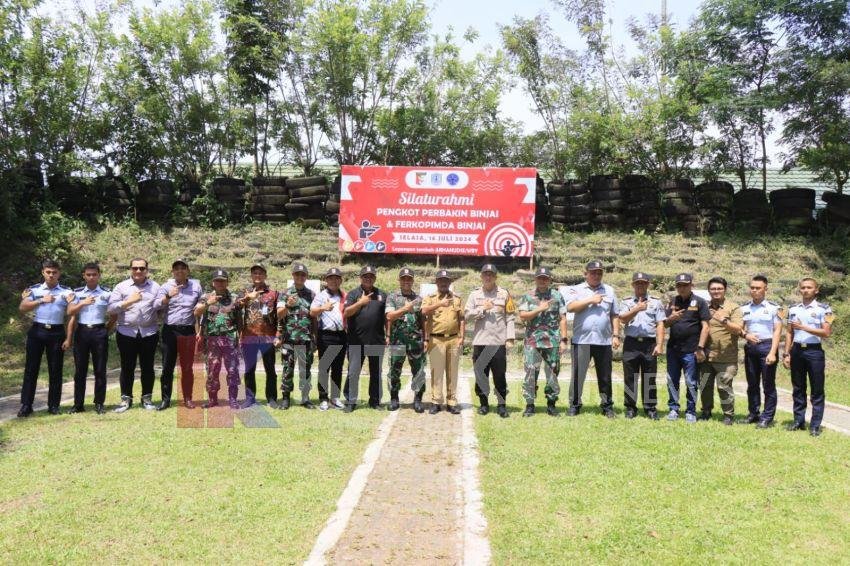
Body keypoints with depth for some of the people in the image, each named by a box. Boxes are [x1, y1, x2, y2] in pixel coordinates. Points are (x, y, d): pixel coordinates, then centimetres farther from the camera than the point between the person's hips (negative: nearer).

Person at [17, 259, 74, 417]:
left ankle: (53, 405, 13)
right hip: (37, 331, 1)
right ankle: (26, 405, 8)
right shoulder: (34, 290, 6)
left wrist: (68, 338, -5)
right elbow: (22, 308, -6)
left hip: (57, 333, 0)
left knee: (55, 370, 4)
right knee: (31, 368, 2)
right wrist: (41, 300, -17)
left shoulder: (66, 292, 3)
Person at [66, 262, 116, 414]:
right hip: (81, 332, 1)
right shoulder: (77, 292, 7)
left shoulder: (107, 293, 3)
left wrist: (107, 331, 5)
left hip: (99, 332, -1)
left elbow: (114, 316, 8)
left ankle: (99, 403, 11)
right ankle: (78, 404, 12)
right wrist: (83, 303, -16)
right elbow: (70, 312, -3)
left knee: (100, 370, 2)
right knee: (80, 370, 5)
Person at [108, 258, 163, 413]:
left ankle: (147, 398, 18)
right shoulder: (121, 287, 5)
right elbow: (111, 308, -3)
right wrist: (129, 301, -11)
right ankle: (126, 399, 16)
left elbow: (162, 306, -4)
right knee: (127, 367, 6)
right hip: (127, 333, 0)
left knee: (147, 367, 7)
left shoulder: (155, 287, 8)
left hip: (149, 333, 1)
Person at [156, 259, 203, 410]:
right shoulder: (166, 286, 5)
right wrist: (168, 296, -25)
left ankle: (187, 399, 15)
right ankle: (165, 399, 7)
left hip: (189, 331, 1)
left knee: (187, 367, 7)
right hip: (170, 331, -1)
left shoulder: (196, 285, 8)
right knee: (167, 367, 1)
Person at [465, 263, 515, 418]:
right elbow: (467, 315, 2)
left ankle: (502, 404, 9)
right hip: (479, 341, 2)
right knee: (481, 374, 6)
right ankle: (484, 403, 17)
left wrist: (510, 338, -4)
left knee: (499, 375, 0)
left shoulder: (504, 294, 6)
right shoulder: (475, 294, 10)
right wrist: (483, 309, -10)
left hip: (499, 341, -2)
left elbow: (511, 317, 3)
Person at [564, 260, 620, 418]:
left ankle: (607, 406, 17)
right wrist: (591, 300, -11)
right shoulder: (576, 290, 6)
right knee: (578, 375, 1)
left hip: (604, 341, 2)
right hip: (581, 340, -2)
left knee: (605, 377, 8)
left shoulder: (609, 291, 14)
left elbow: (615, 315, 14)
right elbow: (570, 307, -12)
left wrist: (616, 335, 6)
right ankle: (574, 405, 11)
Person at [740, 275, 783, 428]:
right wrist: (745, 335, -12)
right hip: (750, 347, 4)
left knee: (768, 385, 1)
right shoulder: (744, 308, 9)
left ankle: (767, 417, 7)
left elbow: (777, 331, -7)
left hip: (767, 346, -4)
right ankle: (753, 414, 21)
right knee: (752, 384, 11)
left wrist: (772, 352, -15)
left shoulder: (774, 308, -3)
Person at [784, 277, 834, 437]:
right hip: (797, 351, 4)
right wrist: (787, 354, 5)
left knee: (817, 390, 0)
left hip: (814, 351, -4)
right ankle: (798, 421, 18)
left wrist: (804, 327, -17)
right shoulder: (793, 309, 10)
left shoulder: (823, 309, -3)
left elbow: (826, 333, -11)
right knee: (798, 388, 10)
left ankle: (815, 425, 5)